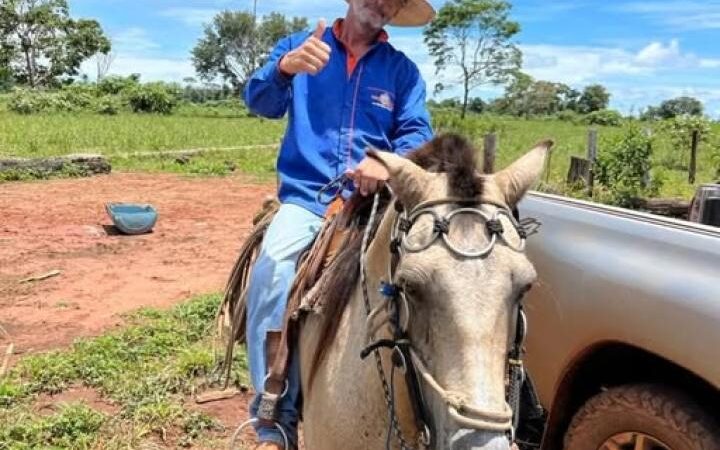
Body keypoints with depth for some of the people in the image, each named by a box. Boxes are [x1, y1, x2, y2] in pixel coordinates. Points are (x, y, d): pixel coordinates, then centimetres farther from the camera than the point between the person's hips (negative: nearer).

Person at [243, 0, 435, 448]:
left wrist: (389, 162, -25)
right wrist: (284, 67, -26)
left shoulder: (403, 70, 11)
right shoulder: (300, 45, 11)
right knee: (272, 269, -30)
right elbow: (261, 103, -2)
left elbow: (418, 133, 0)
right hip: (305, 198, -1)